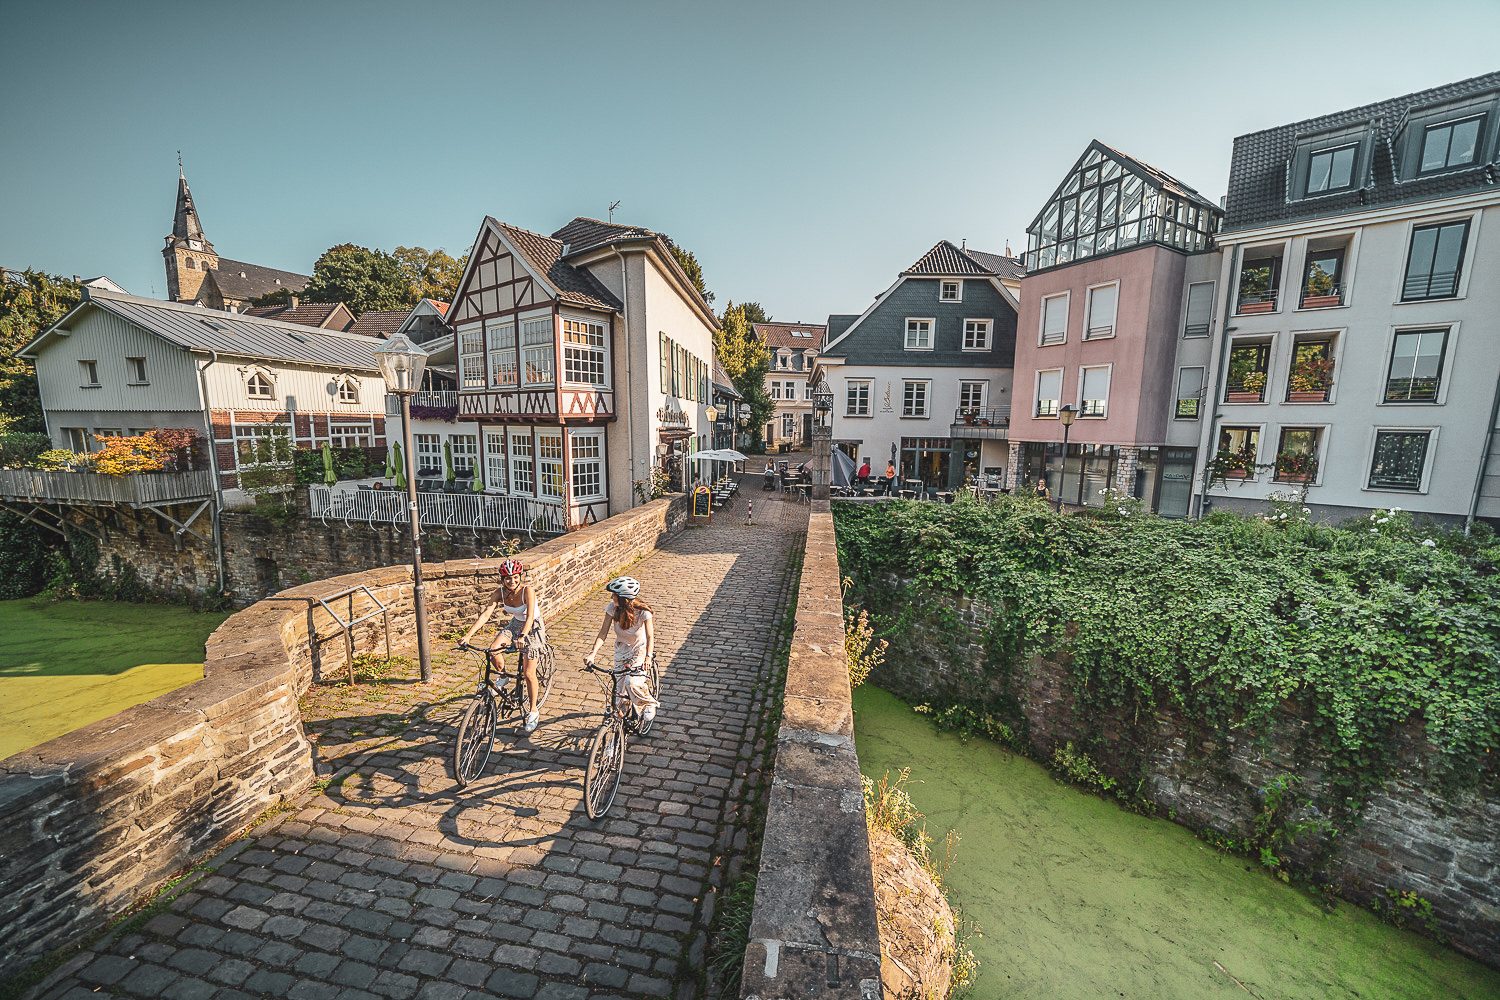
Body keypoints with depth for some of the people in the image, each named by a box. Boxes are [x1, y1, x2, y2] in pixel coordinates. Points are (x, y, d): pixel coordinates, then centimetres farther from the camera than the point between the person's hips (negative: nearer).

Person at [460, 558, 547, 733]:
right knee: (492, 651, -21)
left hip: (533, 627, -5)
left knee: (528, 673, -5)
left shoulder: (527, 590, -29)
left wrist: (522, 637, -53)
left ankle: (533, 712, 14)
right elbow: (486, 614, -22)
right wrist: (467, 635, -33)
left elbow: (530, 617, -37)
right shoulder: (500, 592, -15)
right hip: (515, 624, 5)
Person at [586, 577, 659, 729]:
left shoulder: (643, 611, -28)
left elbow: (650, 636, -27)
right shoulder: (612, 608, -20)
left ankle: (649, 704, 7)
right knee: (619, 685, 5)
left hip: (639, 649, -4)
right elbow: (603, 633, -19)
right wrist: (593, 653, -31)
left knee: (632, 682, -23)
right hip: (621, 648, 4)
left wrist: (648, 656, -42)